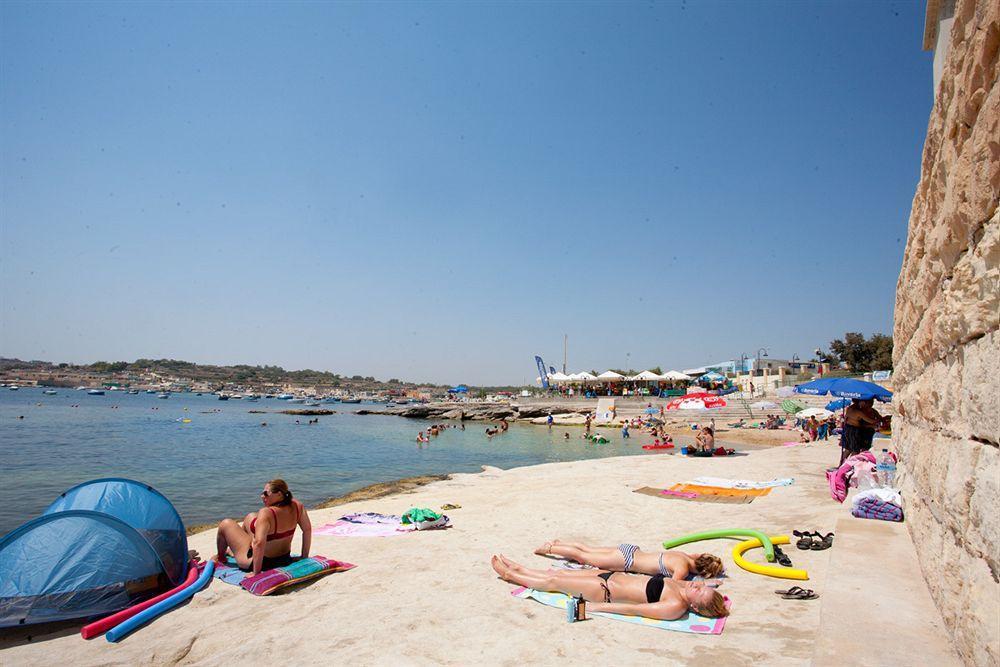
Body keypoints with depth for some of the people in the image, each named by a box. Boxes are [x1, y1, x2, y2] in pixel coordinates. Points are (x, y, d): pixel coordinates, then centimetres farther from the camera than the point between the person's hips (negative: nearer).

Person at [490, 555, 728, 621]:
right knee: (558, 573, 16)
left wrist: (595, 607, -21)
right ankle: (518, 569, 38)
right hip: (615, 576, 7)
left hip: (607, 592, -7)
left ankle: (510, 575, 29)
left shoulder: (675, 607, -27)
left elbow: (634, 609, -25)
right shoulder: (684, 586, -6)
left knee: (552, 581, 6)